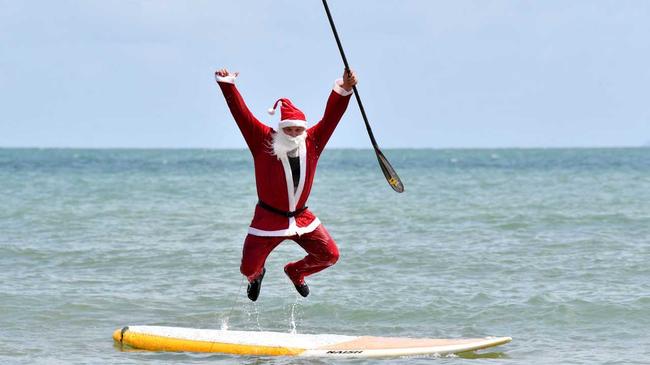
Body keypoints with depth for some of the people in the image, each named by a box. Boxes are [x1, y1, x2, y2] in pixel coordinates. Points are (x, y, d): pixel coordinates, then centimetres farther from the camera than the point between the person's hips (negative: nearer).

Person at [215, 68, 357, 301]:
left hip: (302, 218, 3)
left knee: (330, 255, 0)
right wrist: (227, 86, -24)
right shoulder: (264, 143, -13)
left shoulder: (312, 143, -4)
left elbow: (331, 116, -9)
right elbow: (242, 115, -17)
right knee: (248, 268, -5)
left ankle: (295, 271, 32)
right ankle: (257, 275, 38)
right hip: (269, 218, -3)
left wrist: (343, 90, -23)